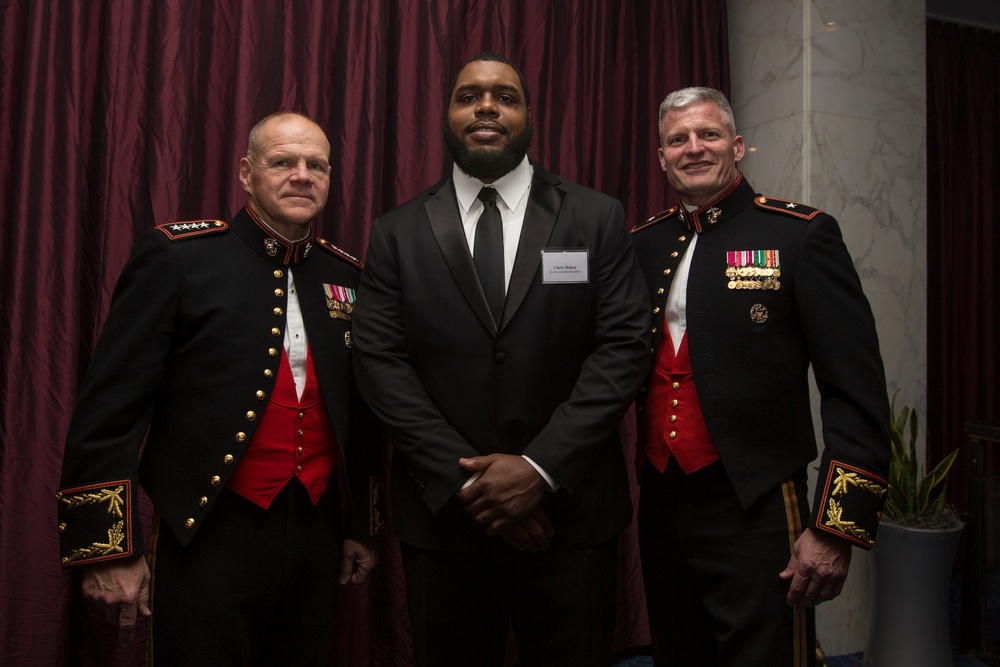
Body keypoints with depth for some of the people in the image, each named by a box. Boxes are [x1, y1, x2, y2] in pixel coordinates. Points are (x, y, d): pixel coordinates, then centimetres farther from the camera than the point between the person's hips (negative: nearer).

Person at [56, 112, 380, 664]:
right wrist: (108, 550, -10)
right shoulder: (175, 256, -7)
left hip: (319, 532, 5)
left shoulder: (346, 274, 6)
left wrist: (358, 527, 14)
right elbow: (110, 408, -9)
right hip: (210, 536, -4)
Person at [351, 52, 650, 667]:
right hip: (442, 514, 1)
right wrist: (467, 480, -11)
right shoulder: (398, 233, 4)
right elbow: (380, 361, -3)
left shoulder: (597, 218, 2)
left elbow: (624, 346, -5)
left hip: (570, 512, 0)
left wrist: (541, 467, -14)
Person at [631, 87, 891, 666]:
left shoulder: (802, 234, -6)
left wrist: (836, 528, -14)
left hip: (757, 512, -4)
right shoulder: (643, 244, 8)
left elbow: (858, 394, -10)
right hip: (660, 508, 5)